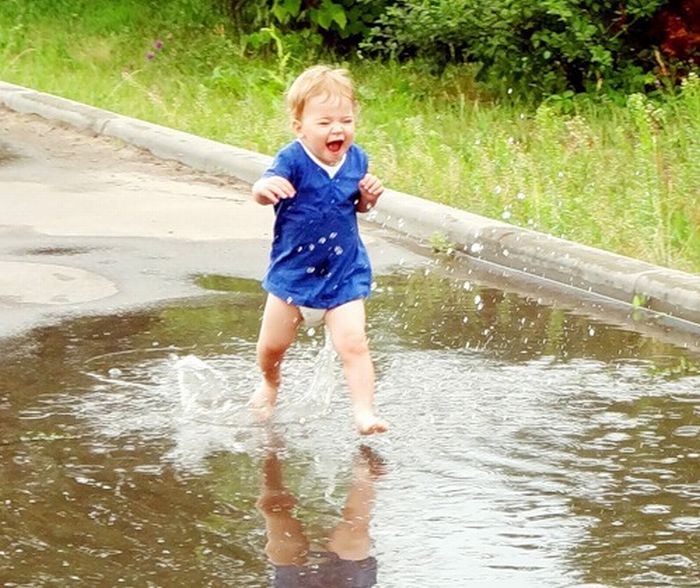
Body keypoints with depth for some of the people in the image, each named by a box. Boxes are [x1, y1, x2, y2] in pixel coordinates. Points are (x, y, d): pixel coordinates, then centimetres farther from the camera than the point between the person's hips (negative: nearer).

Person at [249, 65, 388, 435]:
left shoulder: (356, 159, -4)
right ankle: (270, 383, 47)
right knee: (271, 345, 15)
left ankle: (364, 411, -12)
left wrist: (370, 196, -10)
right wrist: (266, 188, -61)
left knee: (353, 343, -16)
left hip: (344, 275, 1)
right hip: (292, 271, -1)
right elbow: (263, 191, -37)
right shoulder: (293, 160, -18)